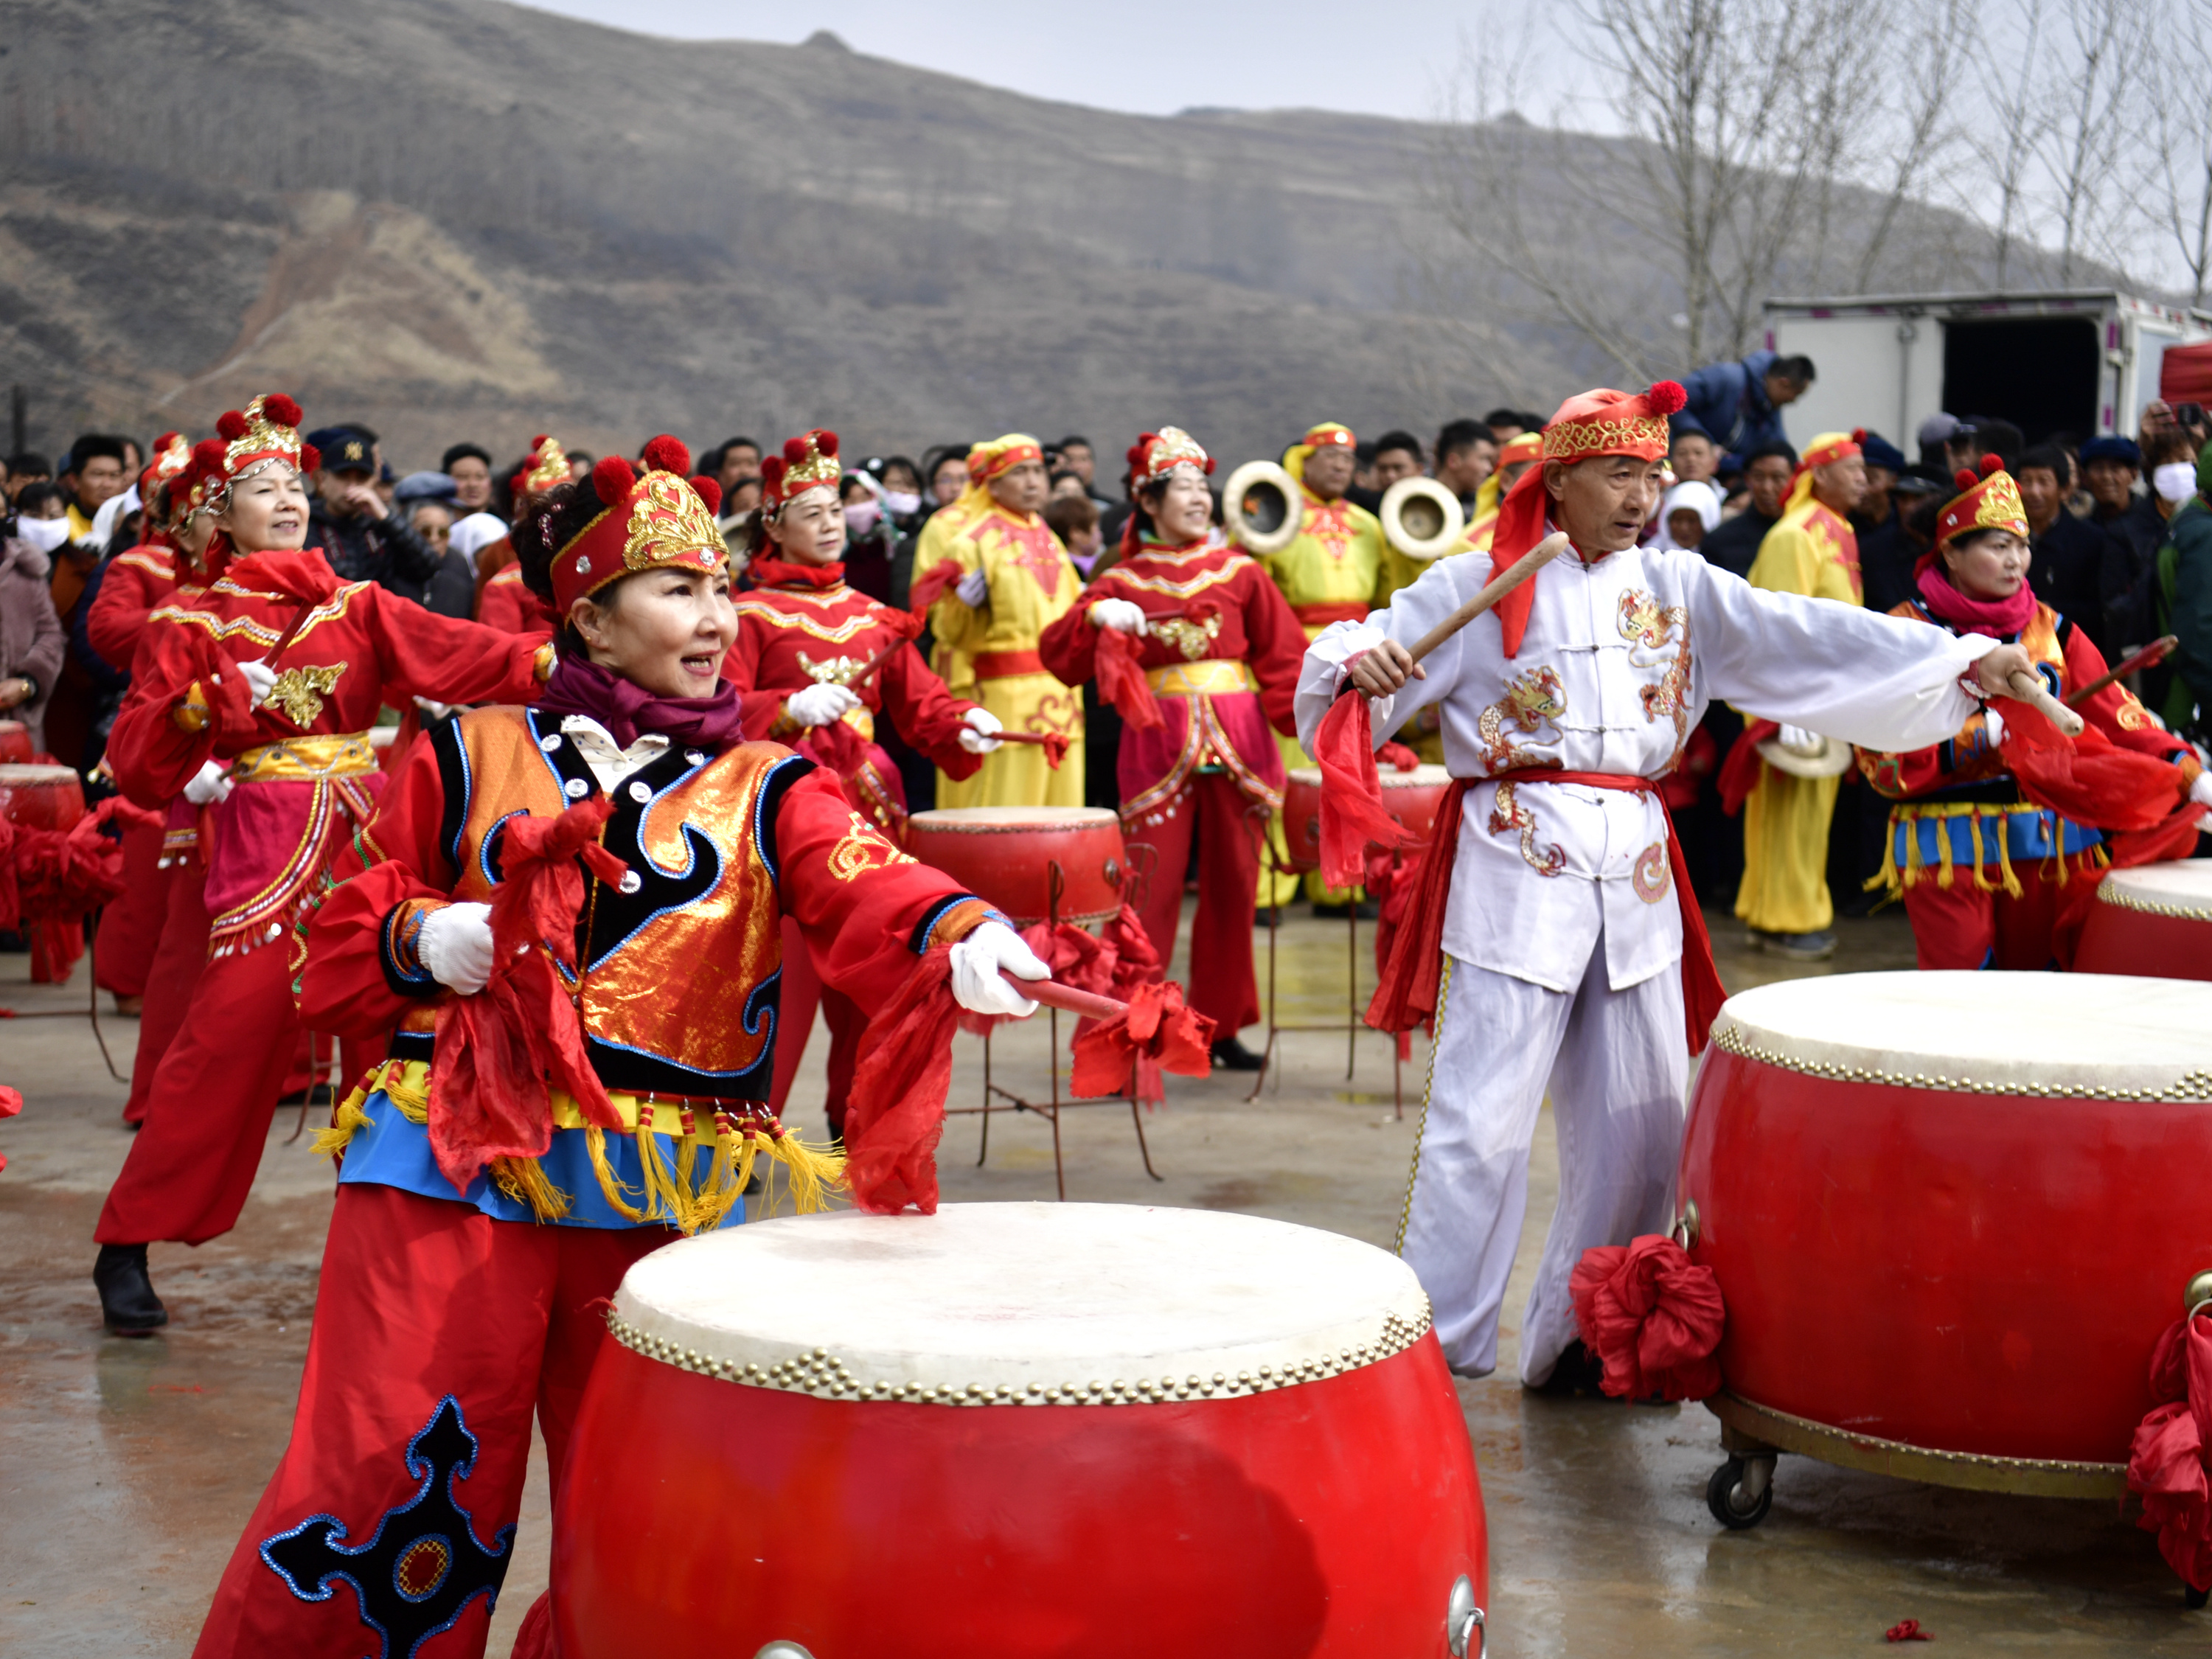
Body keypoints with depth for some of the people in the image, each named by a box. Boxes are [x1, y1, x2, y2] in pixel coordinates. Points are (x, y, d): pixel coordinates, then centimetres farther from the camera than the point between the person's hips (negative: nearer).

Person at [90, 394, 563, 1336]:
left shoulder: (357, 607, 13)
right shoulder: (191, 624, 7)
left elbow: (451, 653, -5)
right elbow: (135, 762, 0)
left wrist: (551, 663, -22)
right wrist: (213, 699, -16)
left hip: (367, 837, 3)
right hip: (266, 849, -3)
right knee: (227, 1038, -9)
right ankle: (127, 1247, 3)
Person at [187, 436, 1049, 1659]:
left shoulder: (762, 790, 9)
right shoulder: (472, 755, 9)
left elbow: (856, 884, -12)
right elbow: (348, 927, 14)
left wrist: (959, 932, -34)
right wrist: (420, 938, -10)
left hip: (663, 1188, 1)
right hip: (450, 1161, -1)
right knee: (381, 1469, -3)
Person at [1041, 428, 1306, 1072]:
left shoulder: (1239, 571, 8)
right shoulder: (1123, 581, 6)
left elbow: (1282, 656, 6)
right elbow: (1060, 656, 0)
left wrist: (1310, 724, -7)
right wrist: (1096, 616, -18)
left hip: (1237, 740, 2)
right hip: (1158, 744, -2)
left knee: (1232, 885, 5)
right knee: (1150, 886, -5)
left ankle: (1222, 1025, 17)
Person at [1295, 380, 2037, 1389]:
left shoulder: (1679, 589, 12)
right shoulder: (1476, 586, 1)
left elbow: (1807, 637, 4)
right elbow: (1354, 652, -4)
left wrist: (1959, 660, -5)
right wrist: (1361, 664, -28)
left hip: (1635, 870, 5)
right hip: (1516, 863, -5)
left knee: (1642, 1123, 7)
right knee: (1480, 1120, -8)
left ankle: (1577, 1341, 21)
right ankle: (1424, 1346, 1)